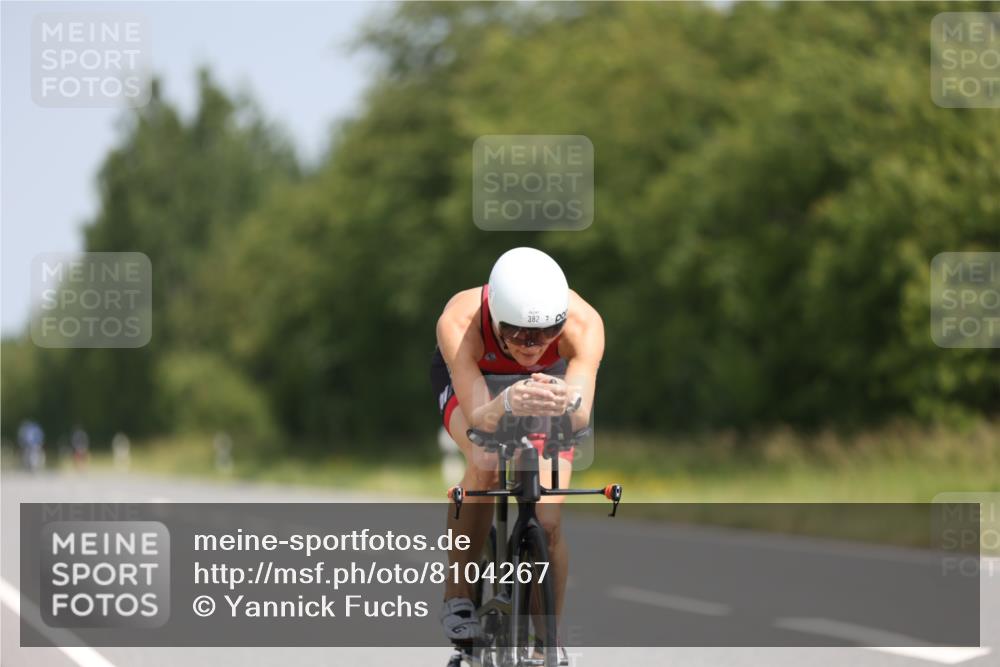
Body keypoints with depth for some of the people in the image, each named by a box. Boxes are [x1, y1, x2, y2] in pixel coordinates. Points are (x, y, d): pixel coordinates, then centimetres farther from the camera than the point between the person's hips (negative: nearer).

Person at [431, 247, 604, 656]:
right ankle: (457, 596, -16)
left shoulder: (583, 323, -38)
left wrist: (567, 402, -70)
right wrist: (507, 405, -67)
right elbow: (478, 419, -45)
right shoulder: (459, 322, -40)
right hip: (469, 378, -1)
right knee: (484, 464, -33)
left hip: (549, 379, 1)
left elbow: (581, 416, -47)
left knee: (547, 526, -12)